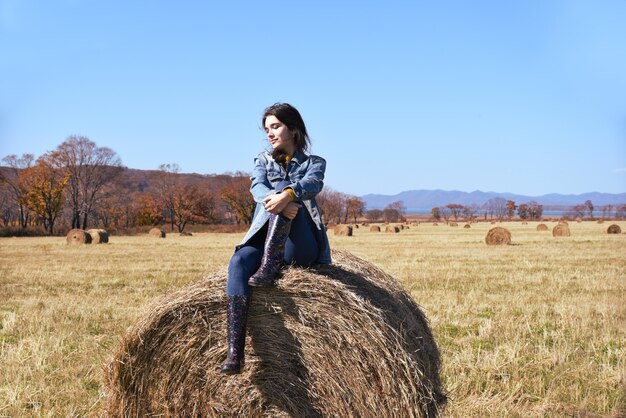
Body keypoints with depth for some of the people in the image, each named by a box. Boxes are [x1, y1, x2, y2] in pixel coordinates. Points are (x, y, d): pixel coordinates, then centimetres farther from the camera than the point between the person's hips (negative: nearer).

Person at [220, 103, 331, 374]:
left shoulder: (314, 163, 13)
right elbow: (258, 188, -4)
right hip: (265, 239, 2)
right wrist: (272, 199, -30)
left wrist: (287, 194, -37)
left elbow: (313, 184, -13)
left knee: (281, 186, -26)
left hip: (301, 246, -2)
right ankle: (235, 353, -41)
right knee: (239, 262, -33)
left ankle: (270, 268, -38)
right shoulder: (263, 161, 20)